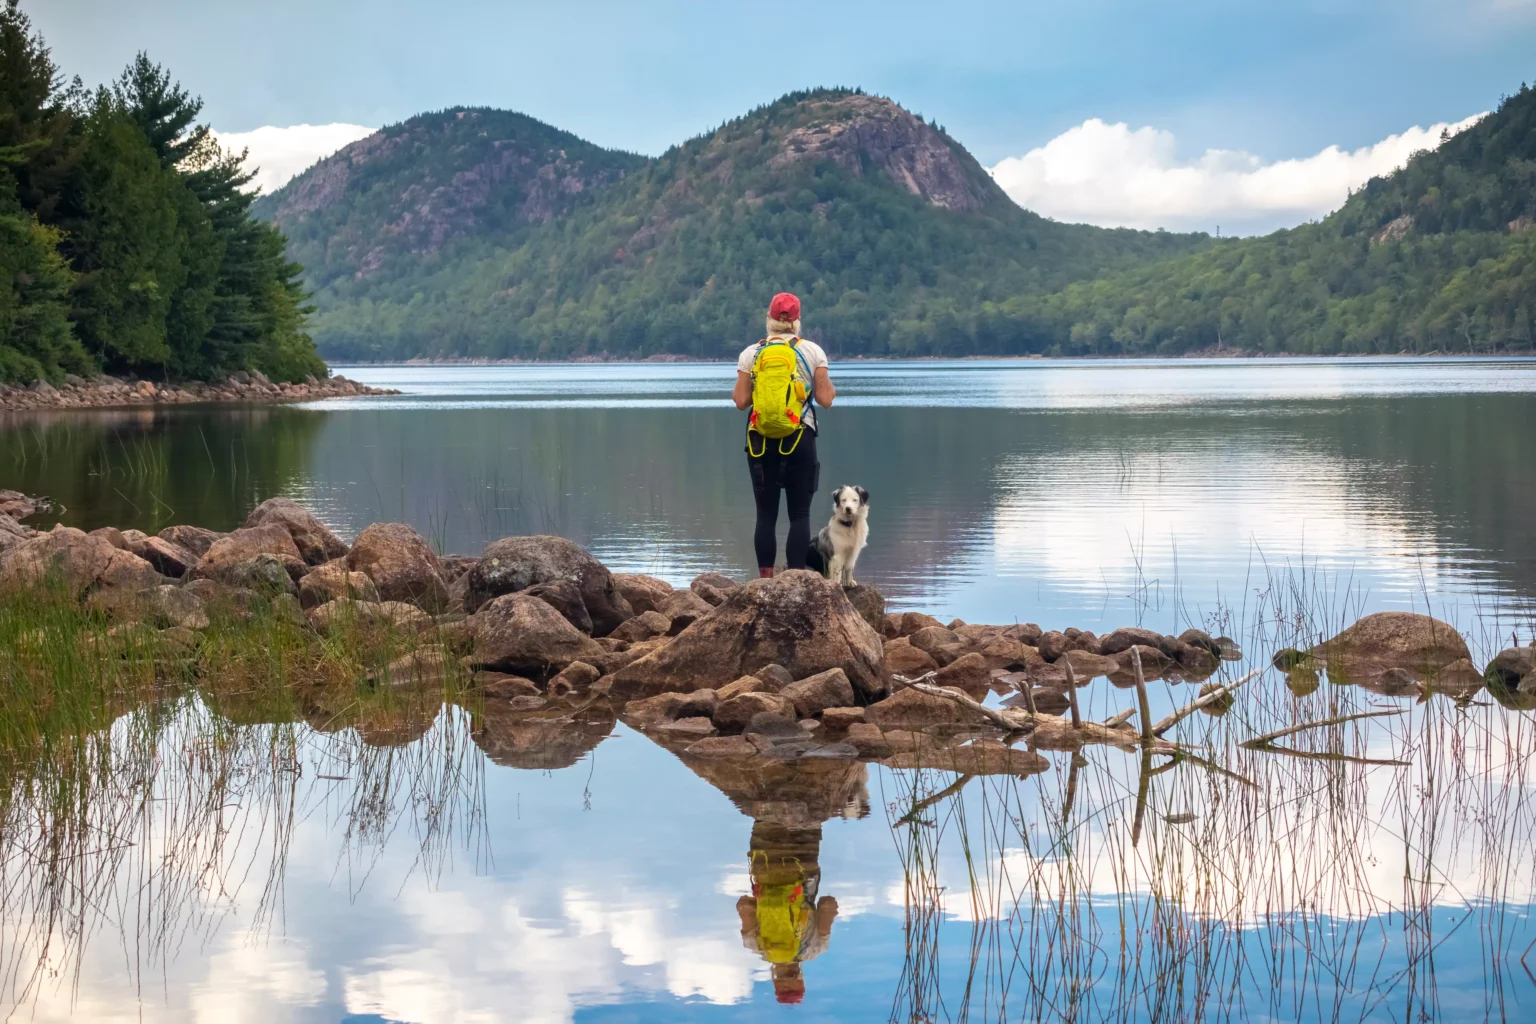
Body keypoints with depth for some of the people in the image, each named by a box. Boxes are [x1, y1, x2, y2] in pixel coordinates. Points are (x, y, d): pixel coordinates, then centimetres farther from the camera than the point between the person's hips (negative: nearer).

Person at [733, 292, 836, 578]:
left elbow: (741, 401, -1)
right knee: (800, 514, 2)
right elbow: (825, 400, -2)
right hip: (799, 440, -1)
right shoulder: (812, 351, -1)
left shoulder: (751, 353, 1)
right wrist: (830, 387, 19)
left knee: (766, 514, 6)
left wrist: (735, 392, 21)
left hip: (761, 441, 1)